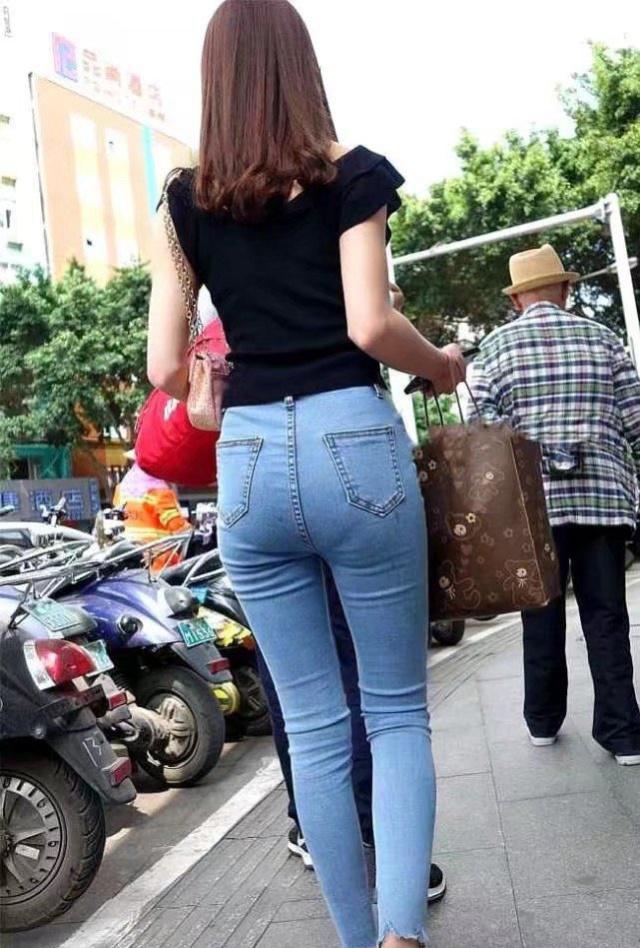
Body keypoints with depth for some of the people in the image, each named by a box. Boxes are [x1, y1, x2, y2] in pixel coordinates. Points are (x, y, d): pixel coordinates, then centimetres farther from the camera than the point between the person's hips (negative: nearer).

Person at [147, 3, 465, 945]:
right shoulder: (353, 173, 3)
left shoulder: (183, 201, 10)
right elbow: (371, 325, -10)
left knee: (313, 722, 13)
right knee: (397, 707, 11)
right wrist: (443, 367, 9)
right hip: (354, 445, -2)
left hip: (249, 461, 3)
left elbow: (166, 365, 6)